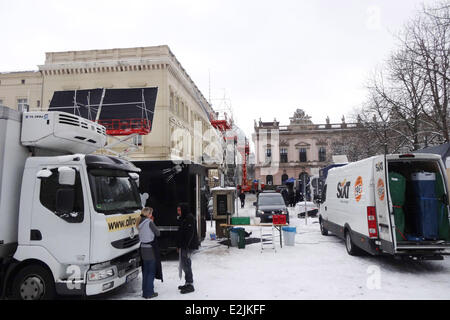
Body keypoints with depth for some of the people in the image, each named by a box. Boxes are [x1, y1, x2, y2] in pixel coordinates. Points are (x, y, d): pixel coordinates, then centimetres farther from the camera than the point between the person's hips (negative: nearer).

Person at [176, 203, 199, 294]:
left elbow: (190, 233, -20)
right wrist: (178, 246, 17)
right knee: (184, 264, 14)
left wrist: (185, 246, -23)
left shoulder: (189, 218, -14)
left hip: (188, 246, -10)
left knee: (186, 264, -6)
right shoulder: (183, 218, 17)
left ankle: (190, 285, 3)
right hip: (183, 246, 10)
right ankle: (187, 283, 25)